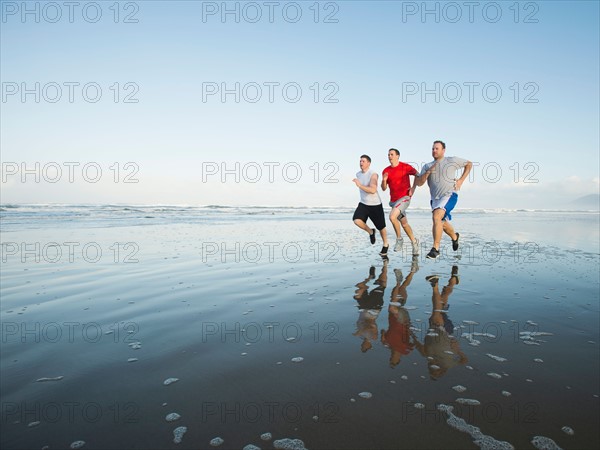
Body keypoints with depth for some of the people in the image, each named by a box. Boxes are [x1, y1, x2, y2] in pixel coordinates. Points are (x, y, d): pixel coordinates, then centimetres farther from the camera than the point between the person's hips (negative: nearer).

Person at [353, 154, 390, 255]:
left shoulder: (373, 175, -18)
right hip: (363, 204, 5)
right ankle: (371, 232, 8)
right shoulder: (358, 174, 3)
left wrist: (360, 185, -37)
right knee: (356, 220, -22)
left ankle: (385, 245, 35)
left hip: (375, 205, -5)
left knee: (381, 226, 8)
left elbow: (373, 190, -32)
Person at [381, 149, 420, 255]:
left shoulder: (405, 167, -7)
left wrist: (413, 188, -5)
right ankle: (414, 242, 29)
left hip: (404, 197, -6)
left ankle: (399, 239, -7)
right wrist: (384, 180, -13)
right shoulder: (386, 170, 6)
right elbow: (384, 188, 6)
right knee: (404, 223, 12)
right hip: (393, 200, 6)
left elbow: (418, 175, 3)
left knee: (392, 216, -26)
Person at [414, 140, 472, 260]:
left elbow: (469, 164, 17)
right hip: (435, 198, 5)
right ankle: (454, 237, 50)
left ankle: (435, 248, -27)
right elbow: (419, 183, 2)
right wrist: (429, 171, -13)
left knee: (436, 217, -29)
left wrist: (461, 180, 7)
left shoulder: (452, 160, 4)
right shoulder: (427, 166, 11)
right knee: (443, 224, 16)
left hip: (449, 195, -5)